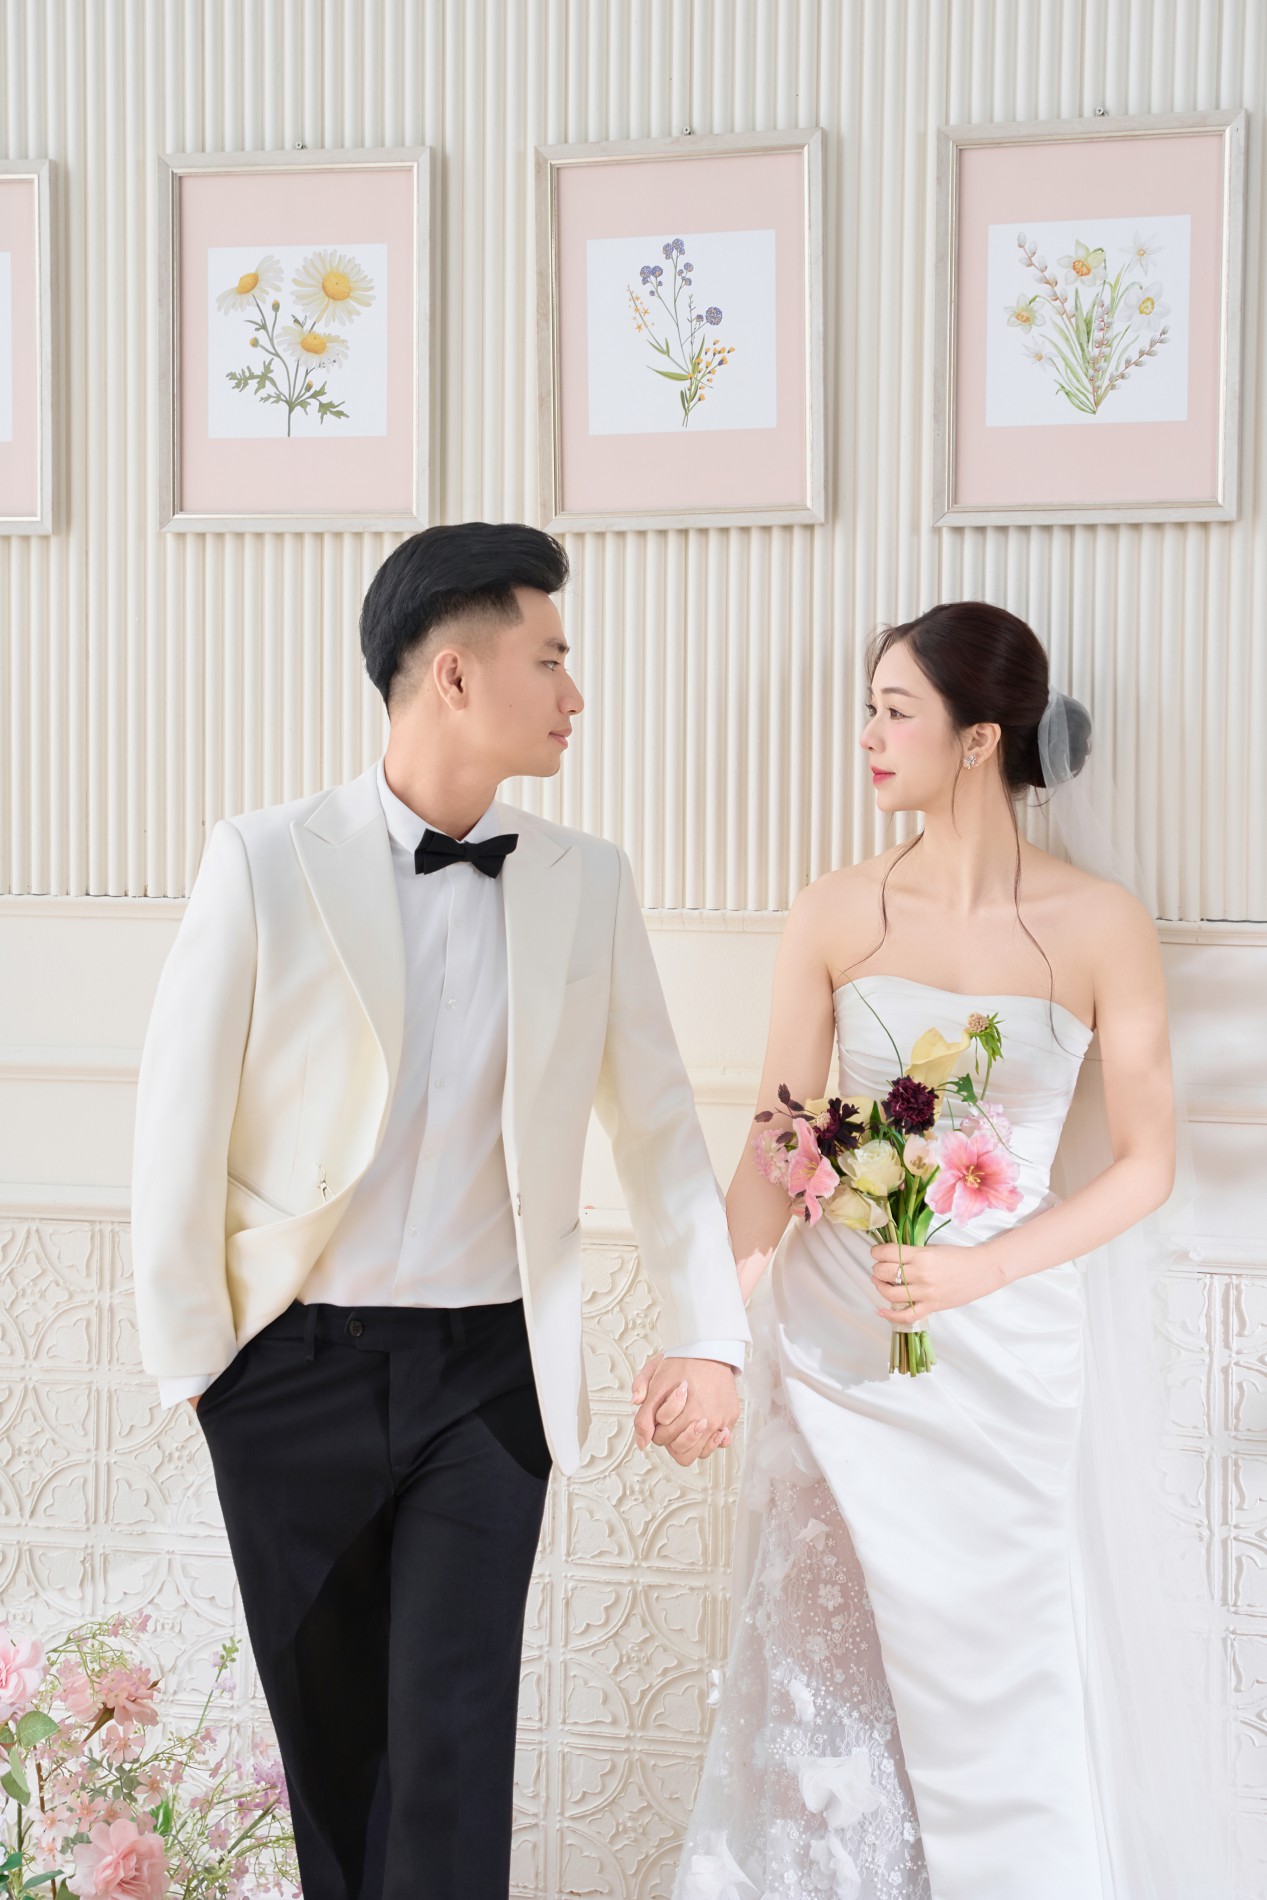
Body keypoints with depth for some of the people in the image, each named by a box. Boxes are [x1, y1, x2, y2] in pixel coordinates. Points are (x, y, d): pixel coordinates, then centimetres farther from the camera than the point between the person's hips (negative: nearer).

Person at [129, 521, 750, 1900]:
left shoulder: (589, 882, 0)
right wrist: (188, 1356, -3)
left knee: (454, 1740, -2)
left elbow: (655, 1117, 7)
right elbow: (180, 1118, -5)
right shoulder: (267, 863, -9)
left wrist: (706, 1333, 2)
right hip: (296, 1371, -1)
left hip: (489, 1371, 1)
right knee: (328, 1731, 13)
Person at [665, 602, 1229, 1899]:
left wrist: (982, 1271, -17)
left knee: (1012, 1676, 6)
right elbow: (776, 1150, 0)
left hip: (1014, 1345, -2)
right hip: (839, 1337, 2)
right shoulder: (834, 917, -2)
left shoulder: (1100, 926, -7)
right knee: (835, 1672, 11)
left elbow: (1146, 1163, -4)